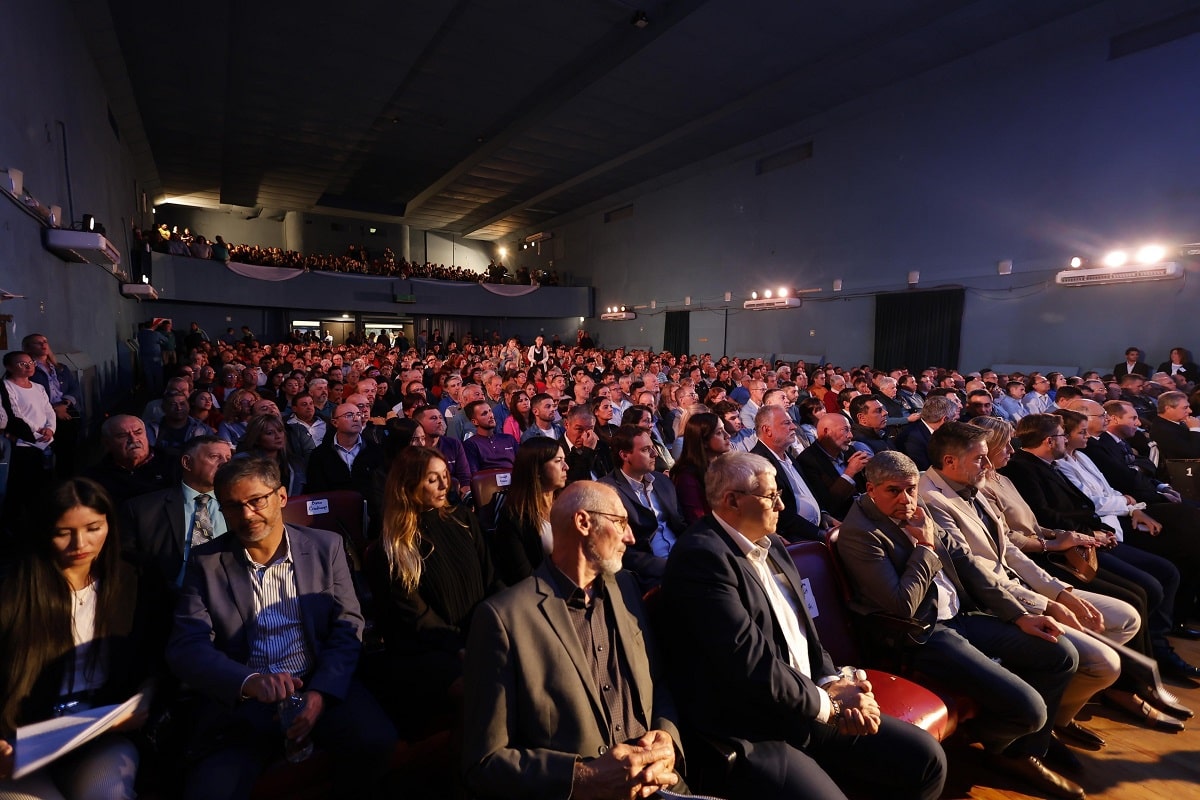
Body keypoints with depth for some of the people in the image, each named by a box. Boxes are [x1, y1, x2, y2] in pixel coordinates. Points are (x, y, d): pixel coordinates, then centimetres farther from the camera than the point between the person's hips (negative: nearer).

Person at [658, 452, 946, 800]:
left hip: (804, 709, 9)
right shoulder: (702, 555, -20)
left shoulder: (771, 544, 9)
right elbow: (752, 665, -23)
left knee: (926, 757, 6)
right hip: (749, 737, -8)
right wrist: (830, 704, -9)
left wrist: (832, 681, -3)